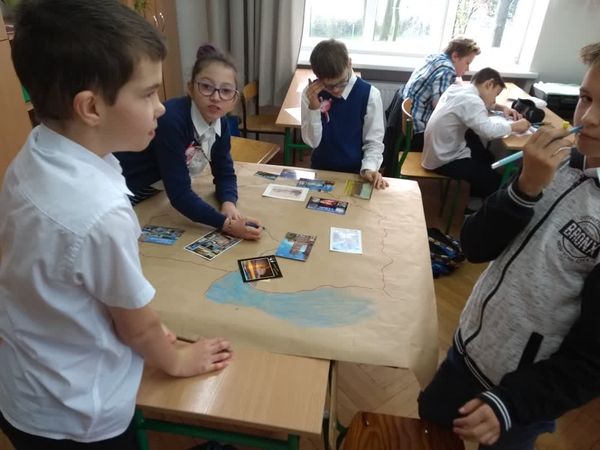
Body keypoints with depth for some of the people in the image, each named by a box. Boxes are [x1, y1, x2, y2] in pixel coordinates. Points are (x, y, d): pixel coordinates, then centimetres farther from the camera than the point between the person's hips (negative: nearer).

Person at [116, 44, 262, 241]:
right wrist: (225, 223, -42)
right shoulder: (171, 120, -33)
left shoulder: (221, 123, -11)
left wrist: (229, 204, -26)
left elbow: (225, 173, -5)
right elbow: (178, 192, -35)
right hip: (118, 193, -6)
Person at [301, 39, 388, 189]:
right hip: (320, 170, 1)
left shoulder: (369, 95, -11)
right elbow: (312, 141, -7)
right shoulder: (310, 93, -6)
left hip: (355, 173, 0)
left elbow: (374, 141, -6)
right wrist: (313, 108, -20)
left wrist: (369, 168, -23)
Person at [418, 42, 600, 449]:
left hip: (522, 389, -5)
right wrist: (526, 186, -24)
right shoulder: (562, 163, -6)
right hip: (468, 349, 5)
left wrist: (510, 403, -24)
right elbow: (476, 247, -11)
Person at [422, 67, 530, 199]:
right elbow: (489, 131, -33)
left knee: (487, 158, 25)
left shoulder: (456, 88, 5)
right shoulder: (470, 100, -23)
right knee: (495, 181, -1)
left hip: (439, 151, 10)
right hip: (444, 161, -10)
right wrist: (514, 126, -15)